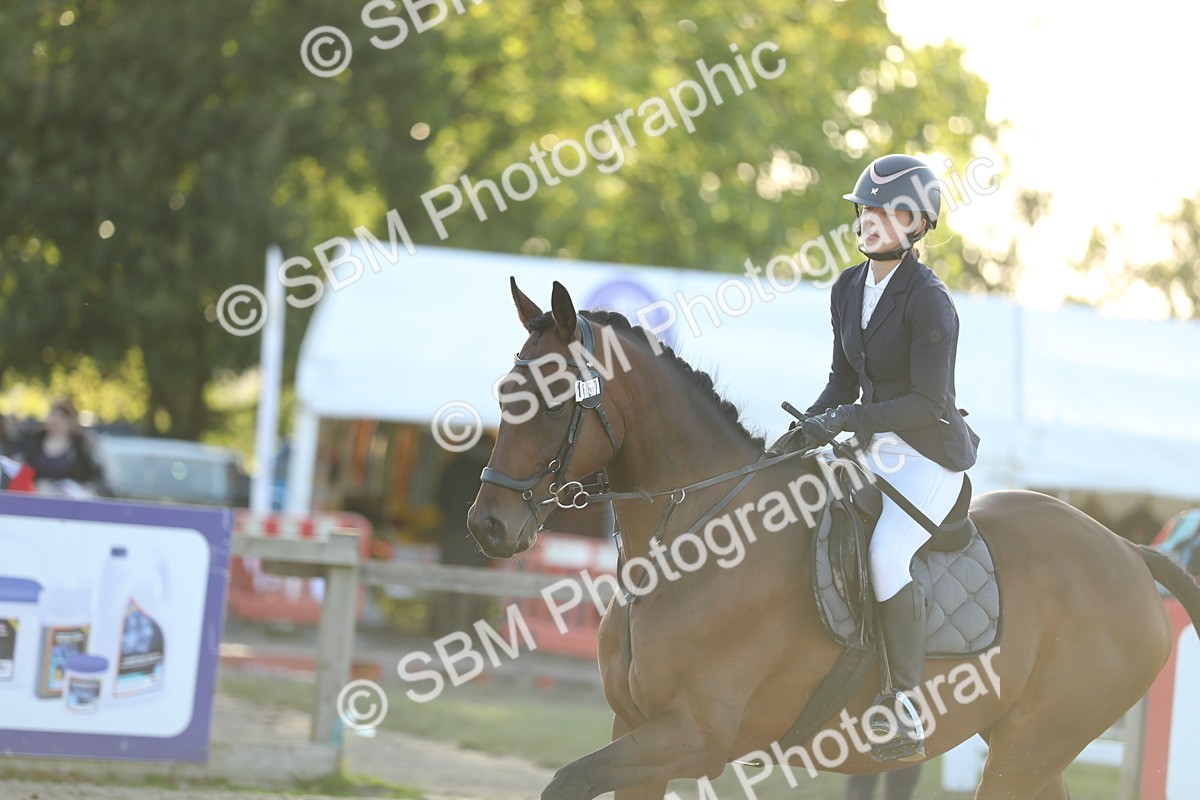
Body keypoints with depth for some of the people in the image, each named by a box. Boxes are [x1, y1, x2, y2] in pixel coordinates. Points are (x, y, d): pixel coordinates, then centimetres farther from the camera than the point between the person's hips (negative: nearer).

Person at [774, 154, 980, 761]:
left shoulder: (928, 301, -18)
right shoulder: (848, 289, 6)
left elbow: (929, 404, -20)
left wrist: (844, 420, -22)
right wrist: (809, 427, -1)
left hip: (930, 454, -9)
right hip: (874, 449, 9)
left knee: (886, 553, -30)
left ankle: (905, 711, -26)